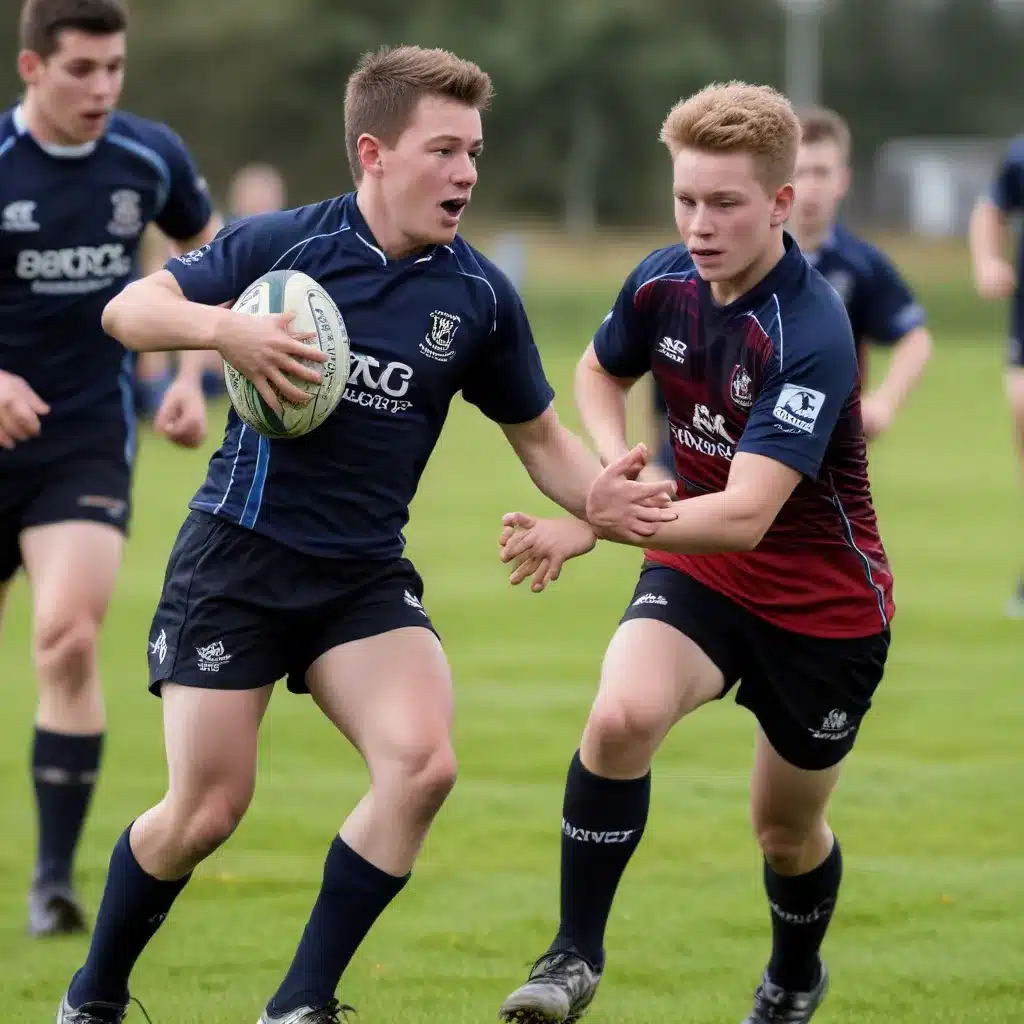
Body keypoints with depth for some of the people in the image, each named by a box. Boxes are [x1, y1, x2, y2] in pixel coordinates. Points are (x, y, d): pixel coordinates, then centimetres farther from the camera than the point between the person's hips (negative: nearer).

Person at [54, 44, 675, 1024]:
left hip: (365, 576, 3)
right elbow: (126, 309, -7)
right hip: (237, 553, -3)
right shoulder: (284, 242, -7)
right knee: (208, 809, -4)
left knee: (422, 765, -20)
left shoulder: (479, 297, 0)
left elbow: (541, 438, 10)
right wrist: (223, 327, -27)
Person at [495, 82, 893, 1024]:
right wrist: (615, 462, -8)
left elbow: (746, 515, -39)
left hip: (823, 600, -4)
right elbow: (601, 370, 14)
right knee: (621, 716, -27)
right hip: (697, 568, 4)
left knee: (788, 829, 13)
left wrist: (593, 528, -50)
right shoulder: (663, 283, -11)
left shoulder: (811, 336, -30)